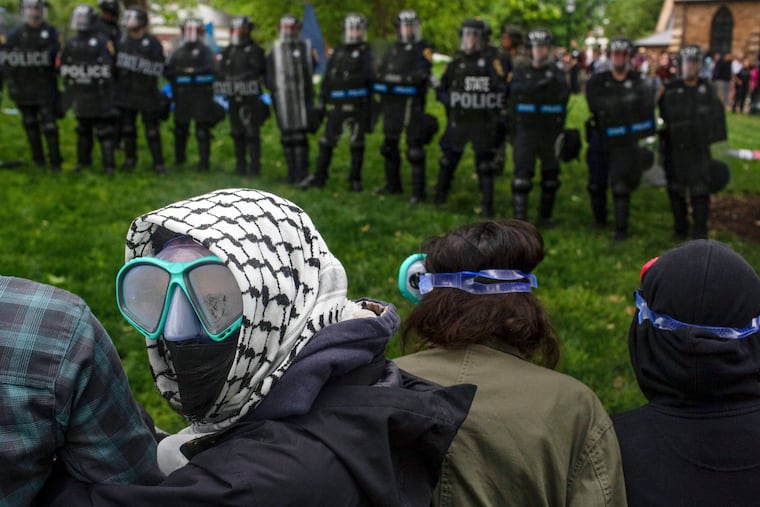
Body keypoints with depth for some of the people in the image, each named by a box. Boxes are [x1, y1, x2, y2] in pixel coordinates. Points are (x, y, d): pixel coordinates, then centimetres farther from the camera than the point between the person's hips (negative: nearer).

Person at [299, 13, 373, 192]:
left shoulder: (366, 52, 2)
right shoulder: (337, 52, 15)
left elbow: (369, 75, -10)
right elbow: (327, 78, 17)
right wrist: (322, 100, 12)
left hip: (358, 103, -4)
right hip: (337, 103, 4)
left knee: (357, 144, 4)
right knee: (326, 141, 5)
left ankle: (355, 179, 12)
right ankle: (319, 176, 13)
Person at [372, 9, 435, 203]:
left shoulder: (423, 49, -1)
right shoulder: (391, 50, 16)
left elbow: (420, 75, -16)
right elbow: (380, 76, 14)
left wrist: (396, 78, -19)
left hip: (413, 105, -6)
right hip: (392, 104, 6)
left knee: (415, 149, -6)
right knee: (389, 145, 13)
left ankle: (418, 191, -2)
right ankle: (393, 185, 28)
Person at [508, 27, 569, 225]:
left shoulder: (557, 73, 6)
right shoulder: (521, 72, 4)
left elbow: (564, 95, -10)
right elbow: (517, 88, -15)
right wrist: (542, 83, -25)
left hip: (550, 133, 2)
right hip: (525, 132, -2)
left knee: (551, 178, 11)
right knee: (521, 177, -10)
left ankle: (545, 215, 30)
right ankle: (520, 220, -6)